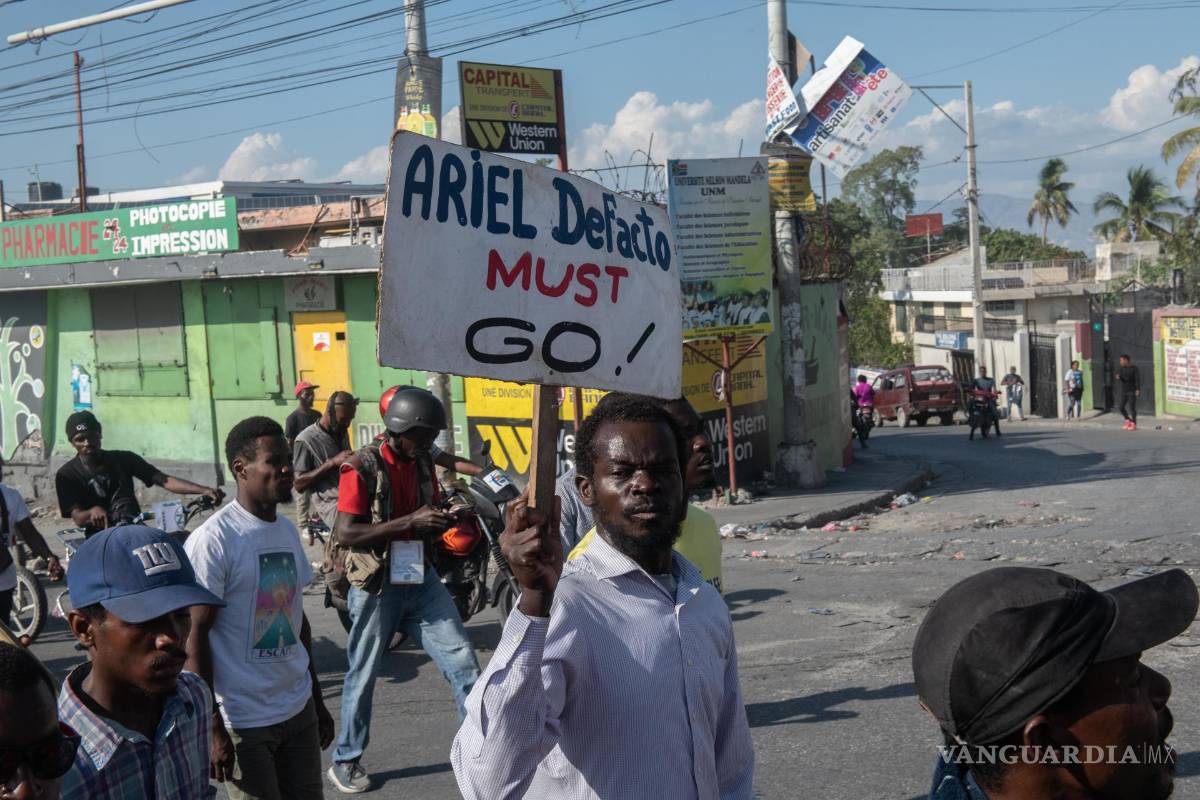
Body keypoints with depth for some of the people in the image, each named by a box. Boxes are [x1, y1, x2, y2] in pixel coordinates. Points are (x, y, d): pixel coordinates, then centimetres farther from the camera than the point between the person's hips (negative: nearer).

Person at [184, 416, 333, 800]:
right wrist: (213, 729, -15)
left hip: (299, 711, 7)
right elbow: (194, 636, -13)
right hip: (244, 723, -7)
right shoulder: (213, 540, -13)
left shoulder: (287, 530, 10)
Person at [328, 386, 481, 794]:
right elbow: (345, 533, -21)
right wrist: (409, 522, -26)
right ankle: (346, 760, 22)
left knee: (461, 658, 2)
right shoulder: (362, 467, -14)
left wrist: (446, 519, -4)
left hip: (420, 578, 6)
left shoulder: (423, 463, 6)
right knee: (363, 674, 7)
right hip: (376, 585, -5)